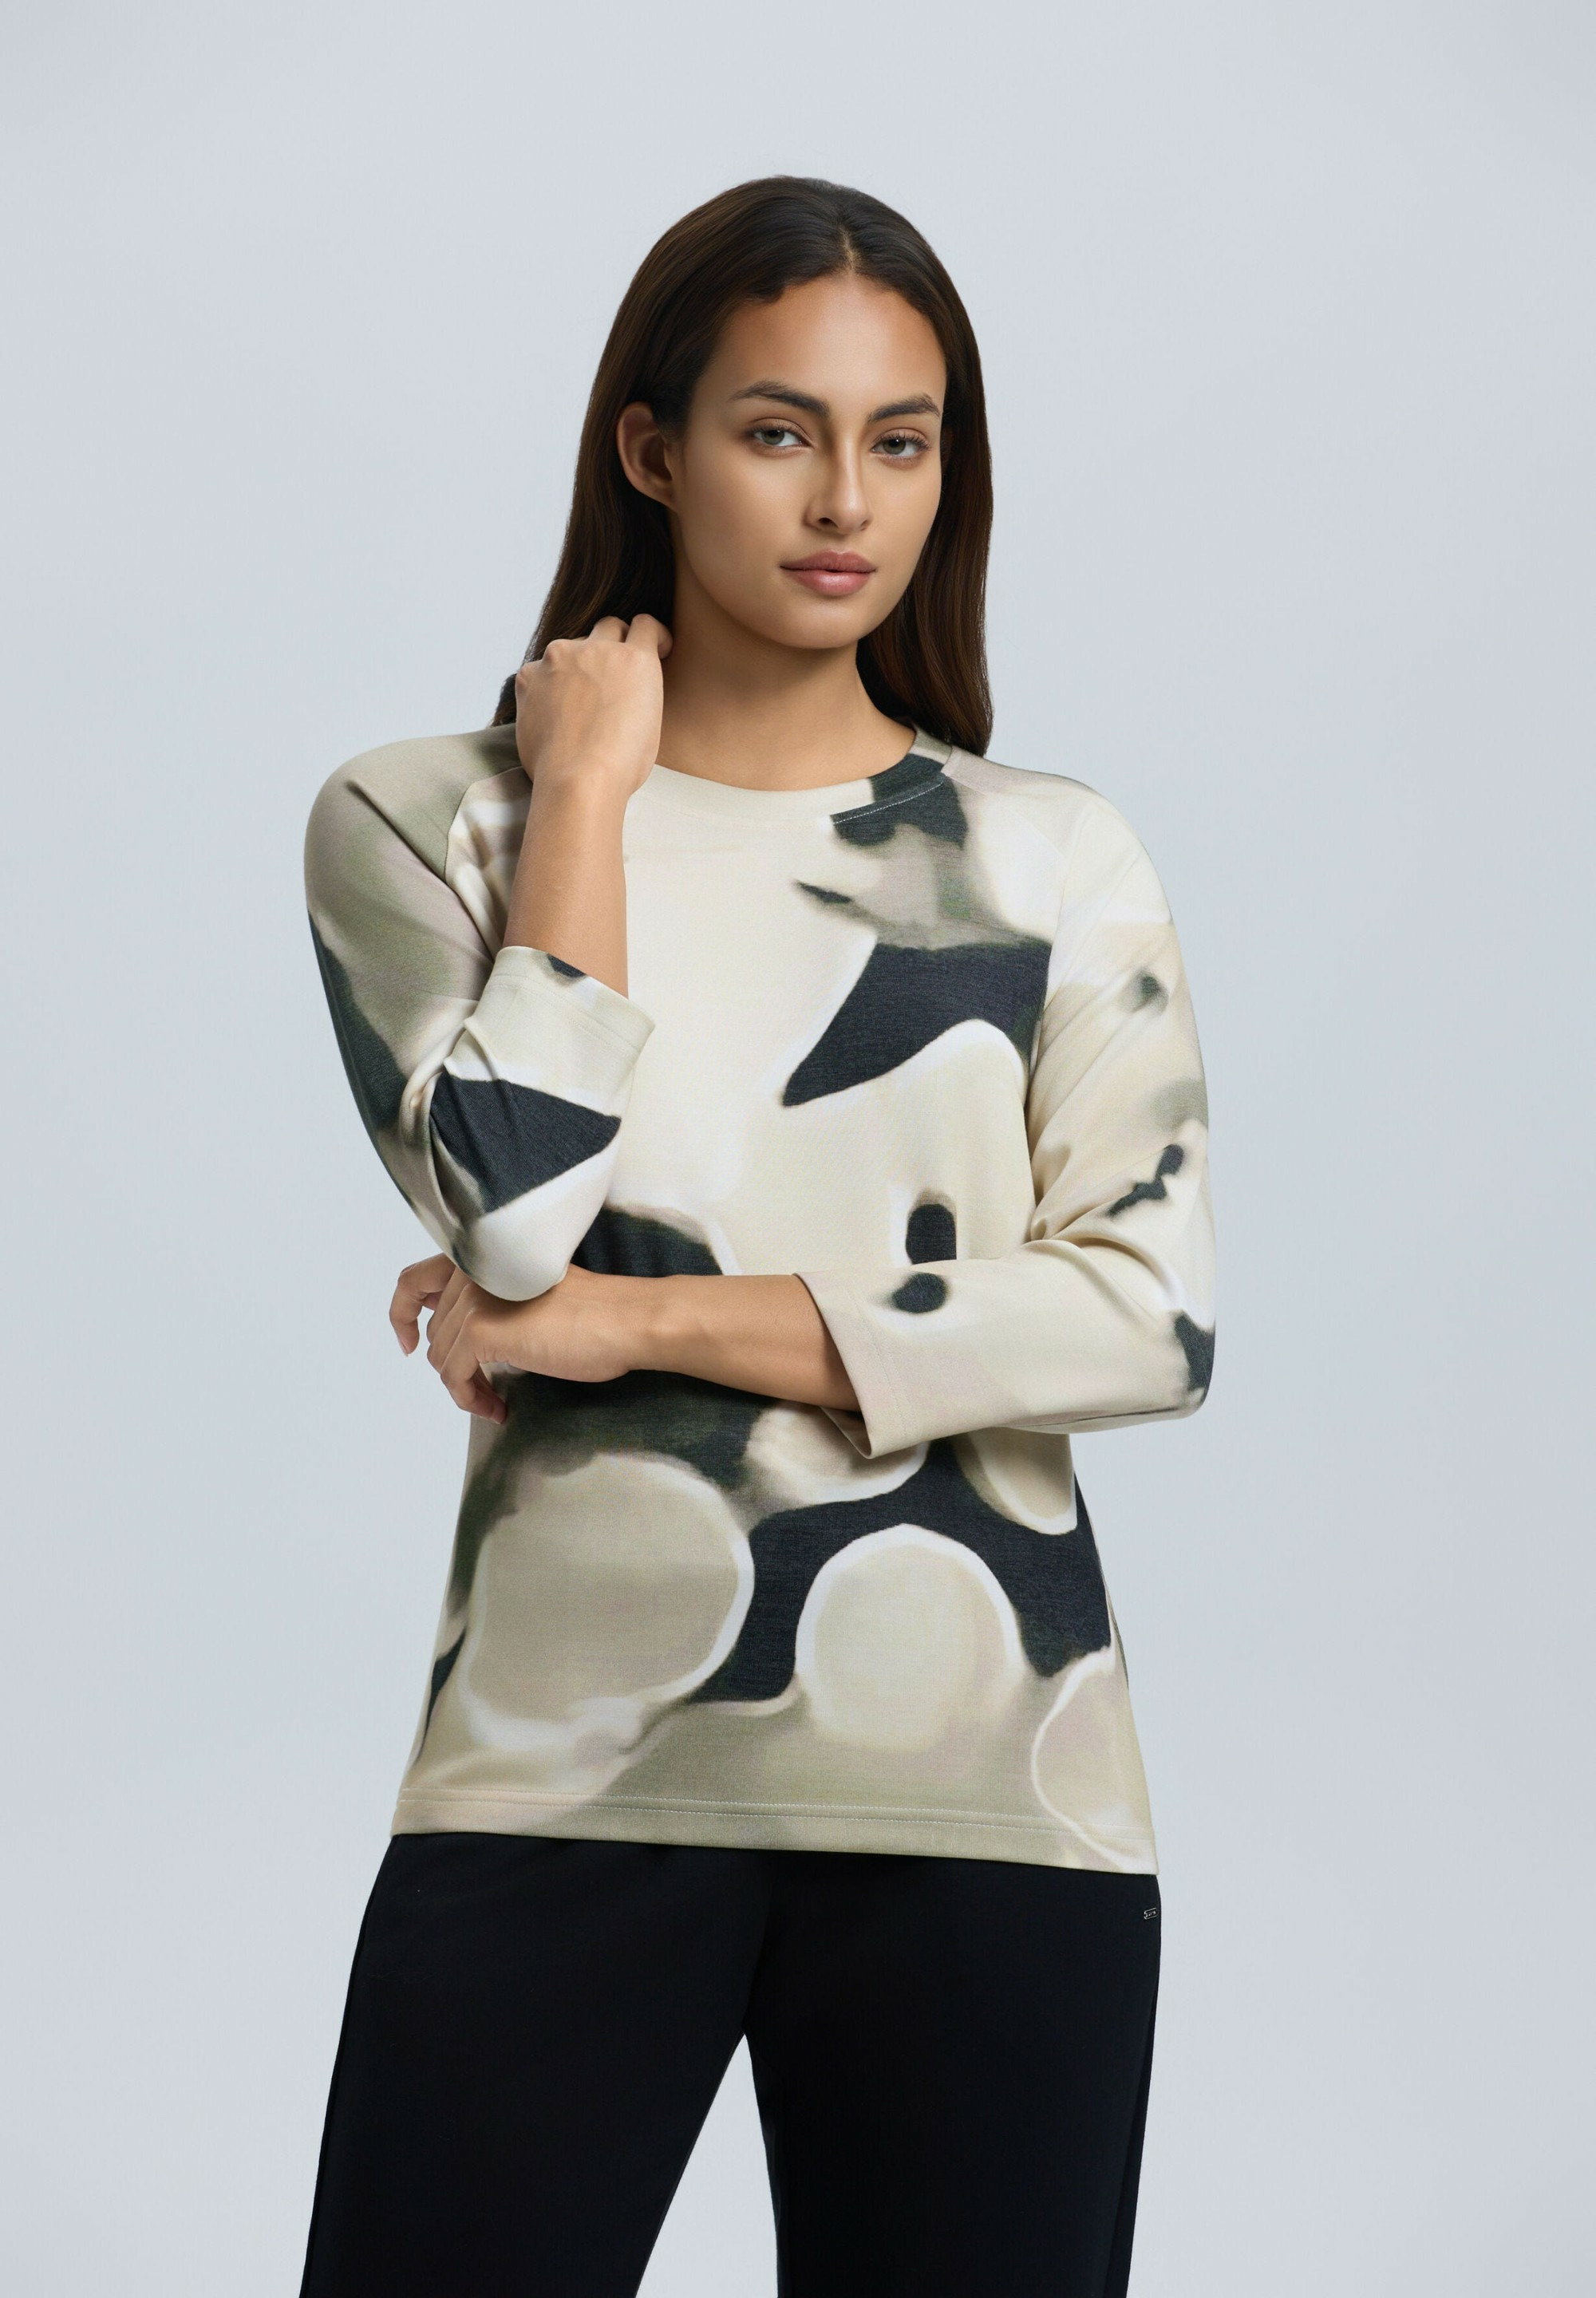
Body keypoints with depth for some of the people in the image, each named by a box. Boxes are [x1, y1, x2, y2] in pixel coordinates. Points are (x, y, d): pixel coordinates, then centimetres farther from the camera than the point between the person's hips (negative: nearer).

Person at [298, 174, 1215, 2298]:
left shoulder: (1056, 858, 9)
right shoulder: (429, 822, 6)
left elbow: (1158, 1315, -4)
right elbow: (520, 1216, -10)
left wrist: (647, 1322, -9)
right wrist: (589, 784, -3)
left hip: (985, 1804, 1)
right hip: (562, 1776, -1)